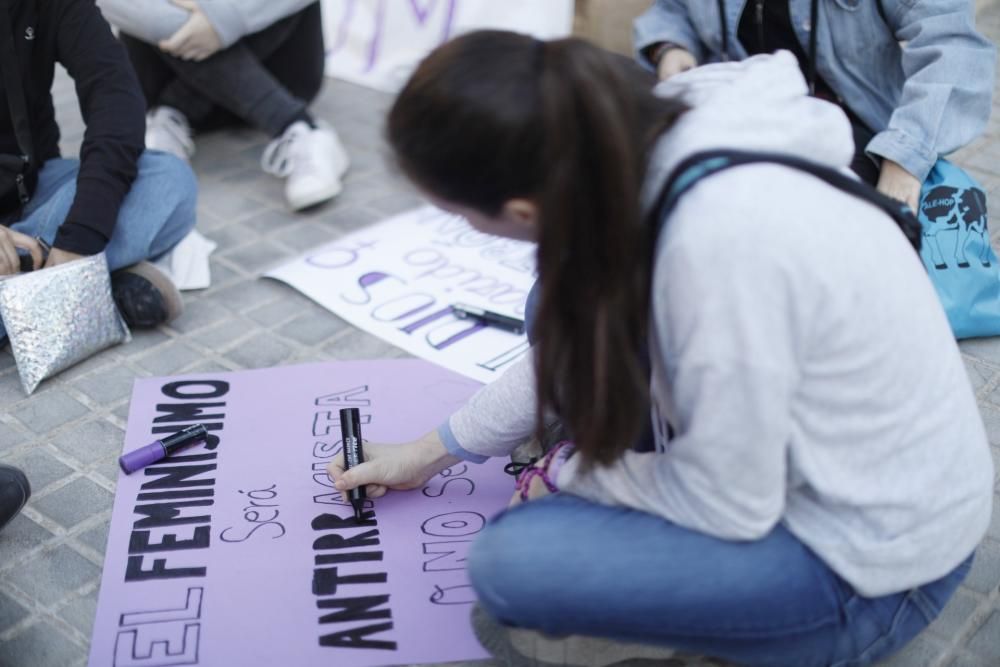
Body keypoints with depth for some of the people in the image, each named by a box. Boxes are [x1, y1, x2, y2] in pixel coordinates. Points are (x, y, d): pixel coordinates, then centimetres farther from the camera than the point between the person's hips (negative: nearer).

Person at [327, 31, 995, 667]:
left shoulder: (721, 241, -37)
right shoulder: (638, 141, -12)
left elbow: (729, 505, -23)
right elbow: (581, 342, 5)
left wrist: (566, 474, -6)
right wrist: (432, 452, 13)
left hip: (875, 559, -7)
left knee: (513, 562, -19)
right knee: (565, 312, 5)